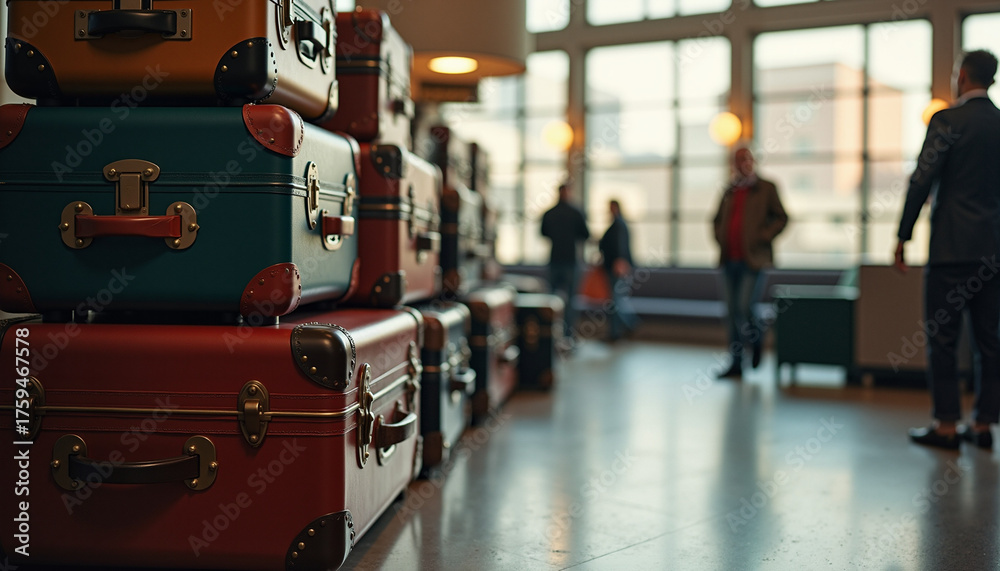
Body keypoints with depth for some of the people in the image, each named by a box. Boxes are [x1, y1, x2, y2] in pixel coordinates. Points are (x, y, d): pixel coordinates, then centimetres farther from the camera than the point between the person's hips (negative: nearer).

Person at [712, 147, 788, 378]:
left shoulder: (766, 188, 3)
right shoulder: (730, 191, 15)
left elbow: (781, 217, 0)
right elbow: (717, 219, 26)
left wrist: (763, 237, -11)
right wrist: (720, 238, 8)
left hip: (752, 260, -5)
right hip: (730, 261, 5)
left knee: (743, 309, -11)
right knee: (732, 313, 5)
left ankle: (757, 338, 22)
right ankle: (736, 364, 12)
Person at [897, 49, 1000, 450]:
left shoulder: (947, 120, -7)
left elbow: (922, 181, -11)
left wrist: (903, 236, -6)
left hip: (951, 248, -6)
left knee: (941, 337, -1)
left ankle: (946, 426, 1)